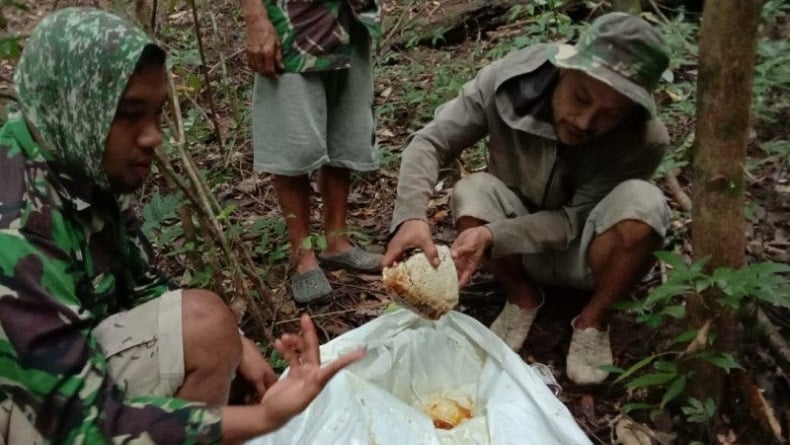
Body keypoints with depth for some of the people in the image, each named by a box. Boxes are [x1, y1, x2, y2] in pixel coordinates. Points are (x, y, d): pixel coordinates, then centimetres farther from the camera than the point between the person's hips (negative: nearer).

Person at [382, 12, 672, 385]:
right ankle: (523, 298, -2)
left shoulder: (645, 140, -28)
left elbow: (574, 221, -25)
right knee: (471, 191, -30)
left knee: (642, 201, -32)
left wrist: (491, 235, -41)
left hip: (586, 256, -1)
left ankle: (593, 321, -7)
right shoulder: (508, 80, -25)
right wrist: (411, 217, -43)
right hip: (517, 251, 1)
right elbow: (429, 142, -24)